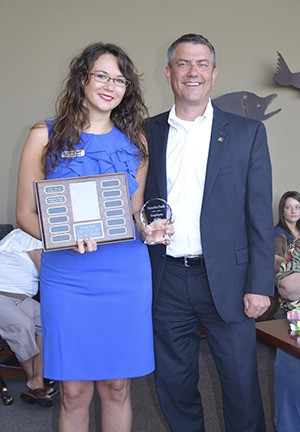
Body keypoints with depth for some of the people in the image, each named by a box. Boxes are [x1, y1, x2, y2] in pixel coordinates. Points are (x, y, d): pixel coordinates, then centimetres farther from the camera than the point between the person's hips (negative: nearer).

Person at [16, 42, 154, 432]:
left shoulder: (135, 140, 10)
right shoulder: (46, 137, 1)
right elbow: (25, 213, 1)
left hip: (127, 276, 2)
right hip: (67, 279, -2)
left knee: (117, 387, 11)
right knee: (75, 392, 6)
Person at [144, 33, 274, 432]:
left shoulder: (247, 133, 1)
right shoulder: (148, 133, 6)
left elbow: (260, 215, -2)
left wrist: (259, 285, -7)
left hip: (225, 279, -2)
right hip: (166, 280, 2)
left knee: (241, 382, 8)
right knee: (173, 382, 15)